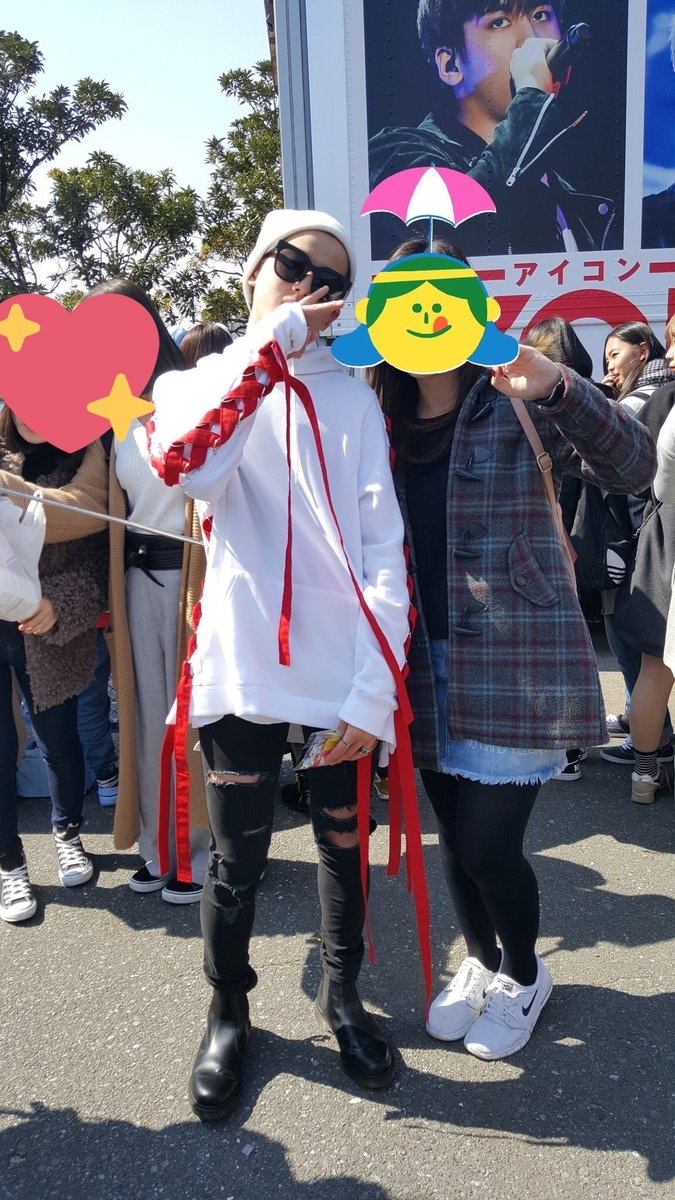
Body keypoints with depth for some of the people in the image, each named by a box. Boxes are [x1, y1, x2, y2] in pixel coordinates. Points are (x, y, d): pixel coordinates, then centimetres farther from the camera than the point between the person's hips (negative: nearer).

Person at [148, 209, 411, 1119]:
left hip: (344, 677, 1)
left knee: (344, 846, 16)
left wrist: (374, 688, -10)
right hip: (247, 671, -1)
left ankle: (342, 995, 41)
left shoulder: (353, 398, 6)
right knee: (237, 864, 10)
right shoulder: (192, 384, 5)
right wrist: (270, 339, -15)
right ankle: (229, 1012, 37)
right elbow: (185, 465, -20)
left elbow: (385, 548, -2)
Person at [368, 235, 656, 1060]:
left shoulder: (518, 404, -6)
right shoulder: (383, 420, 7)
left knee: (488, 846, -1)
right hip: (429, 665, 4)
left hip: (517, 664, -4)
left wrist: (556, 388, -31)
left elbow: (632, 468, -17)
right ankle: (481, 962, 42)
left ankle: (525, 975, 31)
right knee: (456, 838, 14)